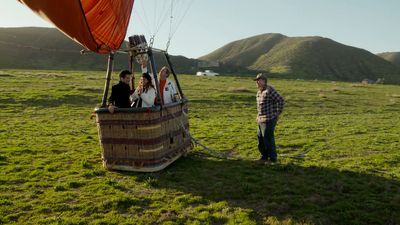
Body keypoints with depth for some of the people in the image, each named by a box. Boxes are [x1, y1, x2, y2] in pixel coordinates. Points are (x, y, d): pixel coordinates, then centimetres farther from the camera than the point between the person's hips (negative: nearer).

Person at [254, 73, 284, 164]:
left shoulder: (269, 90, -15)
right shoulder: (259, 92, 13)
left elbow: (281, 101, -16)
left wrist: (277, 114, -11)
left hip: (269, 119, -9)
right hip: (261, 120, 9)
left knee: (268, 139, -3)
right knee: (260, 138, 14)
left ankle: (273, 159, 10)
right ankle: (264, 157, 27)